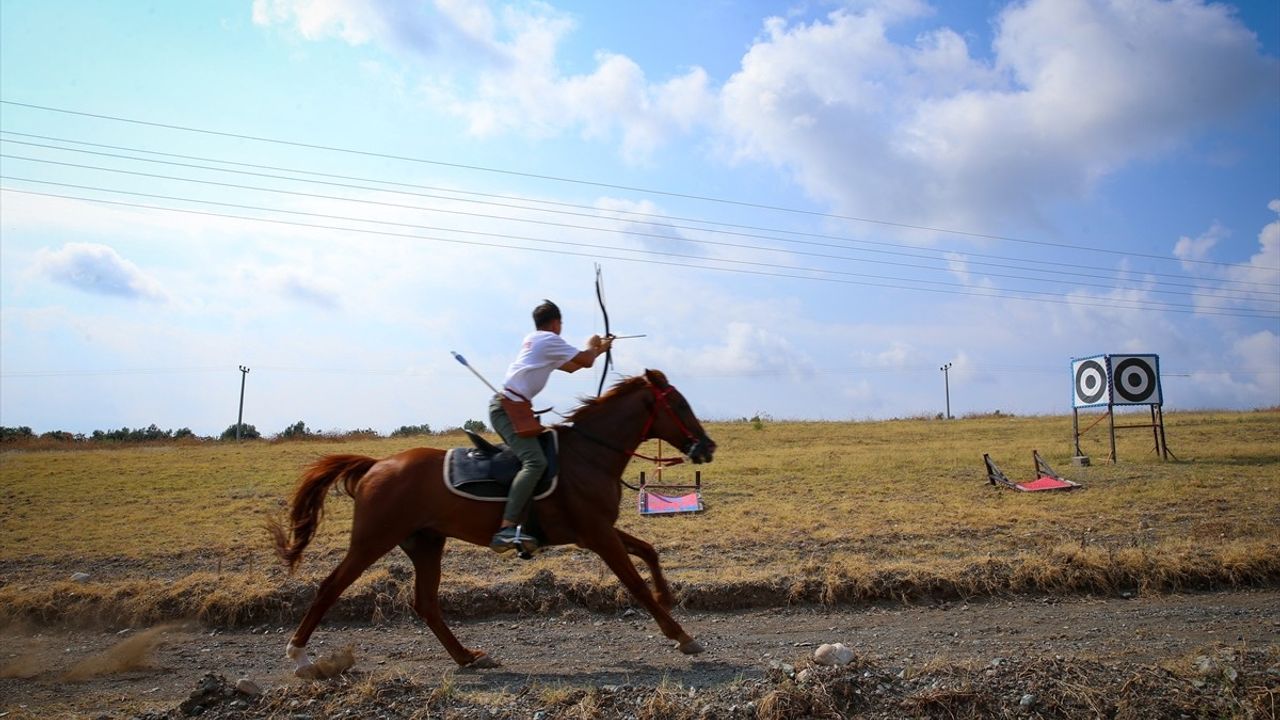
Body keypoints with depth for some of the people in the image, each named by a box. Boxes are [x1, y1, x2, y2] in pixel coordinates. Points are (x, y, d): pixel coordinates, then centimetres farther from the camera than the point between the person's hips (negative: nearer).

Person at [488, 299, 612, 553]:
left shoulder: (536, 340, 25)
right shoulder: (549, 340, -3)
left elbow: (571, 366, 32)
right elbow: (585, 361, -3)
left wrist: (598, 350, 36)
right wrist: (593, 348, 19)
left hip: (507, 406, 11)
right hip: (511, 407, -11)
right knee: (535, 462, -25)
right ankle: (506, 529, -38)